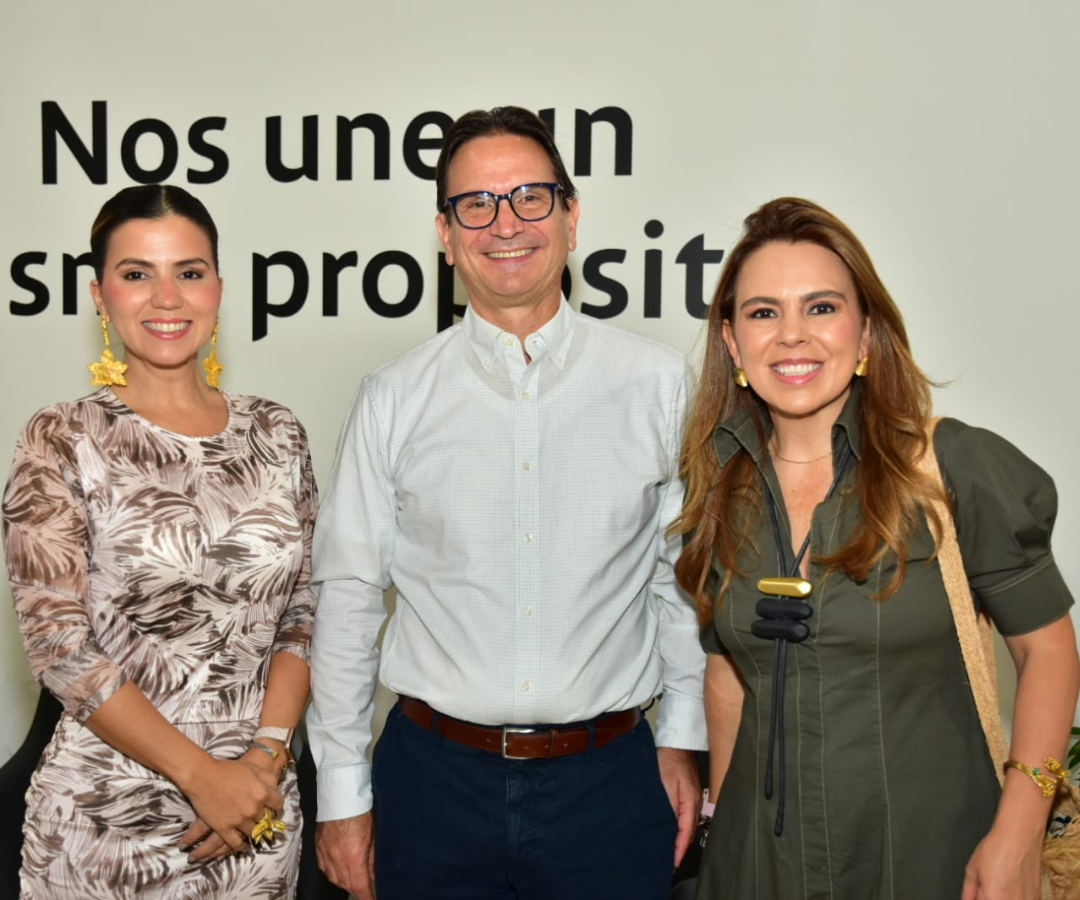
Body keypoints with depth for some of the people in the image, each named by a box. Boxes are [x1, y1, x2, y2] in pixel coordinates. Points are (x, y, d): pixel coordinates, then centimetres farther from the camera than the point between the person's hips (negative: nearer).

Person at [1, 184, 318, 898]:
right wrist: (202, 773, -14)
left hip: (261, 804, 3)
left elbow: (304, 612, 3)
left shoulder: (276, 435, 2)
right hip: (108, 813, -3)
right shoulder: (62, 442, -7)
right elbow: (59, 645, -11)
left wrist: (266, 755, -9)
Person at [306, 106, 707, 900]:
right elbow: (348, 596, 1)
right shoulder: (393, 400, -2)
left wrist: (683, 741, 6)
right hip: (434, 779, 0)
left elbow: (683, 578, 4)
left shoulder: (658, 384, -2)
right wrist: (342, 795, 3)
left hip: (608, 777, 0)